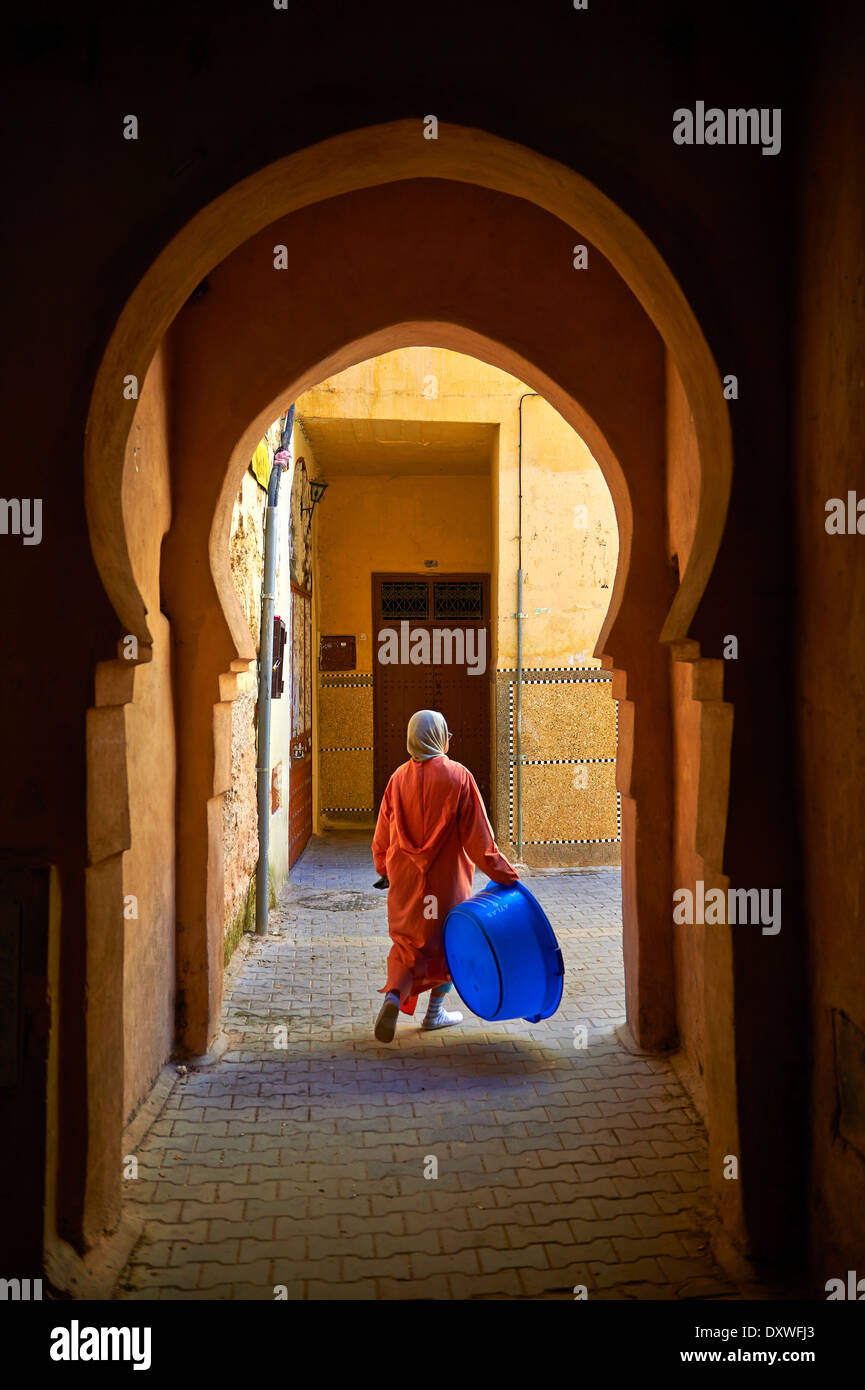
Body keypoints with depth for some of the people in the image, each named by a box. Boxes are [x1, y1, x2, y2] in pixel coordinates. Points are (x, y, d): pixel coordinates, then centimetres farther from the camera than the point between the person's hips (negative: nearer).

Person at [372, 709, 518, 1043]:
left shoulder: (399, 778, -1)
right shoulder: (458, 777, -12)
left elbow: (383, 832, 6)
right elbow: (476, 834, -11)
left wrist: (385, 867, 22)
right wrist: (500, 872, -3)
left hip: (406, 877, 3)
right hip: (446, 877, -3)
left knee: (407, 941, 12)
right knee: (446, 940, 15)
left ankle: (393, 997, -12)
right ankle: (436, 1012, 22)